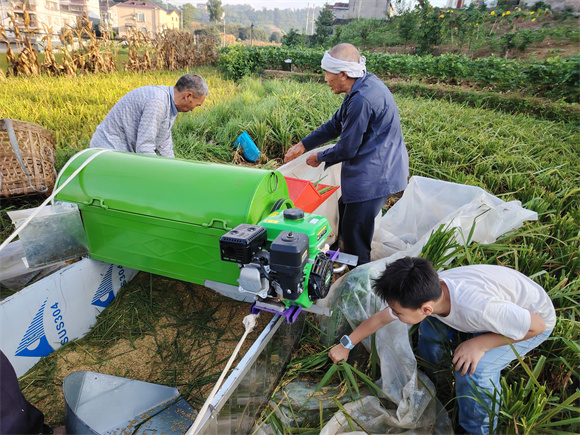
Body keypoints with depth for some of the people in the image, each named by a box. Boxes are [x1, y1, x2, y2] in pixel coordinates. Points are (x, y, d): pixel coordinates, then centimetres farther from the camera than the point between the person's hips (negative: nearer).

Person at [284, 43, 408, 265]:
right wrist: (303, 145, 15)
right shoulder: (364, 85, 8)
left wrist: (320, 157, 0)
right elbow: (336, 124, 16)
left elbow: (347, 149, -19)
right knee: (344, 208, 26)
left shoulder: (362, 99, -26)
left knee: (355, 240, -2)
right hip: (375, 171, 11)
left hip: (375, 176, -11)